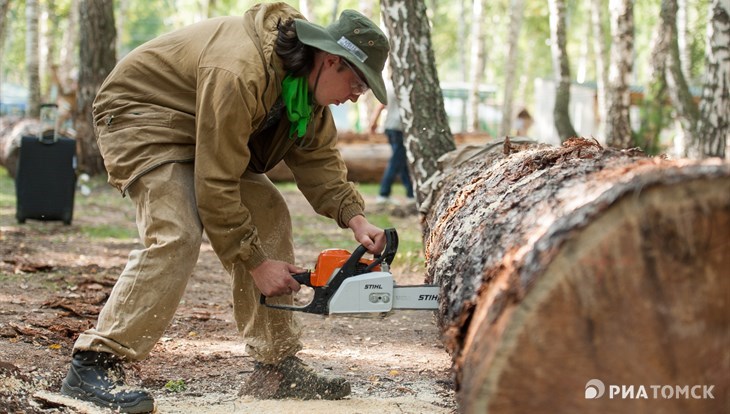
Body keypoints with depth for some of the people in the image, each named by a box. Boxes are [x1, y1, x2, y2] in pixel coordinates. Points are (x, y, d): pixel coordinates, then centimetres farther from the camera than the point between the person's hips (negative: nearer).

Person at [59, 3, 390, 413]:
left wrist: (354, 217, -17)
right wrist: (255, 262, -26)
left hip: (207, 134, 10)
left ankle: (277, 367, 3)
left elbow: (318, 155, -1)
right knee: (176, 236, -26)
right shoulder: (241, 72, -36)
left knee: (268, 216, 0)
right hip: (140, 116, -9)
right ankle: (93, 365, -24)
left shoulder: (307, 79, -7)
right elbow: (215, 185, -33)